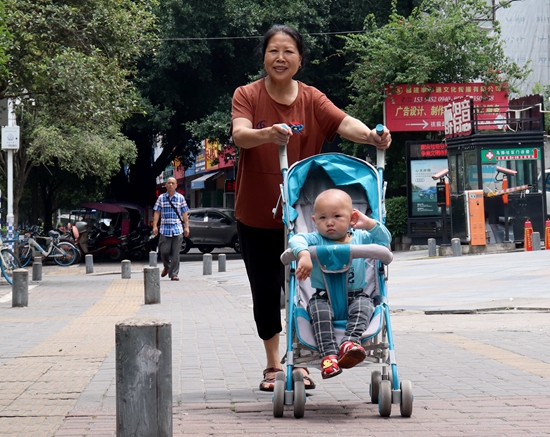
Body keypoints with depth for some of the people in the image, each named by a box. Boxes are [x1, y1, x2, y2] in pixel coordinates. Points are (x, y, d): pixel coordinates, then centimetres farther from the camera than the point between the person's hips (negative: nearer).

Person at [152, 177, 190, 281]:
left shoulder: (180, 198, 7)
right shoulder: (161, 198, 6)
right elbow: (157, 213, 4)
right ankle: (167, 267, 28)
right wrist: (155, 226, -6)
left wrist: (186, 227, 2)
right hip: (165, 229, 0)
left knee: (175, 253, -3)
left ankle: (174, 274, 2)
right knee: (164, 251, -1)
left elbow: (184, 213, 8)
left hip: (177, 229, 0)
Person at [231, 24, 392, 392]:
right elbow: (239, 134, -23)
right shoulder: (248, 95, -5)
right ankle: (273, 365, 17)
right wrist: (267, 134, -46)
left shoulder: (311, 99, -2)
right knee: (265, 292, 4)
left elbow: (343, 122, -20)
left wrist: (372, 136, -41)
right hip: (256, 214, 0)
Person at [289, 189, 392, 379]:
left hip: (356, 294, 2)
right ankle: (328, 354, -41)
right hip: (323, 296, -1)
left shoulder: (360, 238, 11)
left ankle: (350, 342, -46)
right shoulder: (316, 240, 1)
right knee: (319, 310, -31)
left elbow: (385, 240, 8)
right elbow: (296, 240, -17)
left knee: (363, 306, -29)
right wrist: (303, 254, -39)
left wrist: (369, 223, -5)